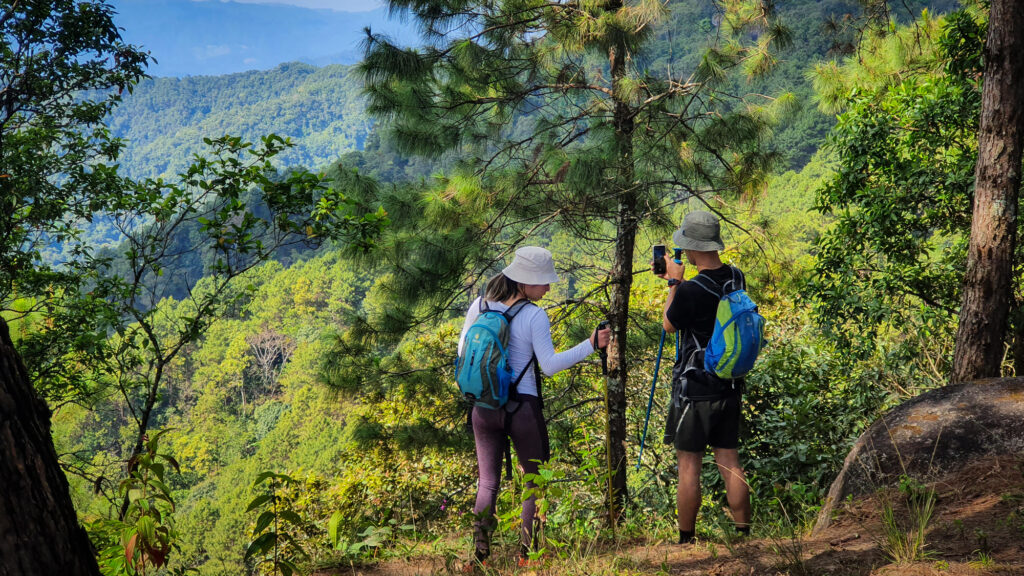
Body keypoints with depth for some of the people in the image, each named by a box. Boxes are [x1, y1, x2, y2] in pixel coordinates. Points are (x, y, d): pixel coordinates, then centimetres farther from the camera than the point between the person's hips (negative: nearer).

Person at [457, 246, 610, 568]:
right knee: (535, 480, 12)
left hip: (484, 406, 4)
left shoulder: (479, 306, 2)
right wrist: (591, 345, -11)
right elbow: (551, 365, -13)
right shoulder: (535, 316, -13)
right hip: (523, 407, -4)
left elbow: (463, 351, 11)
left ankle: (479, 553, 8)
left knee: (487, 482, 12)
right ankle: (527, 553, 12)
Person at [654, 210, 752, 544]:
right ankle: (744, 536, 17)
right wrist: (679, 282, 17)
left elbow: (669, 325, -3)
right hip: (730, 387, 6)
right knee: (729, 462, 13)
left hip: (694, 390, -6)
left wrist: (674, 282, 4)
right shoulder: (736, 278, 0)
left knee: (689, 466, 3)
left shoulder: (691, 290, -21)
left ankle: (686, 542, 12)